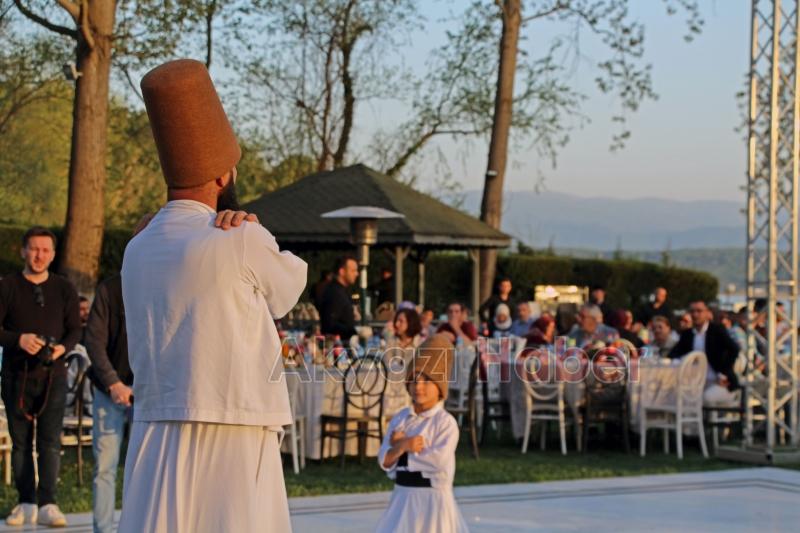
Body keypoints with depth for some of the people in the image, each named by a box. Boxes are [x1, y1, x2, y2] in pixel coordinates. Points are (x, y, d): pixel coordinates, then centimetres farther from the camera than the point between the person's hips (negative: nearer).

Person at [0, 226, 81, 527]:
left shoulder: (64, 289, 8)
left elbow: (75, 330, 9)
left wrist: (63, 347, -12)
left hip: (53, 374, 0)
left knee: (50, 442, -8)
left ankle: (47, 505, -10)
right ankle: (26, 504, 11)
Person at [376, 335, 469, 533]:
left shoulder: (445, 422, -10)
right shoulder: (400, 418, 6)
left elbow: (440, 460, -22)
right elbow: (384, 460, 0)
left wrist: (404, 446, -13)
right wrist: (403, 446, -20)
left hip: (433, 497, -5)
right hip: (403, 496, 5)